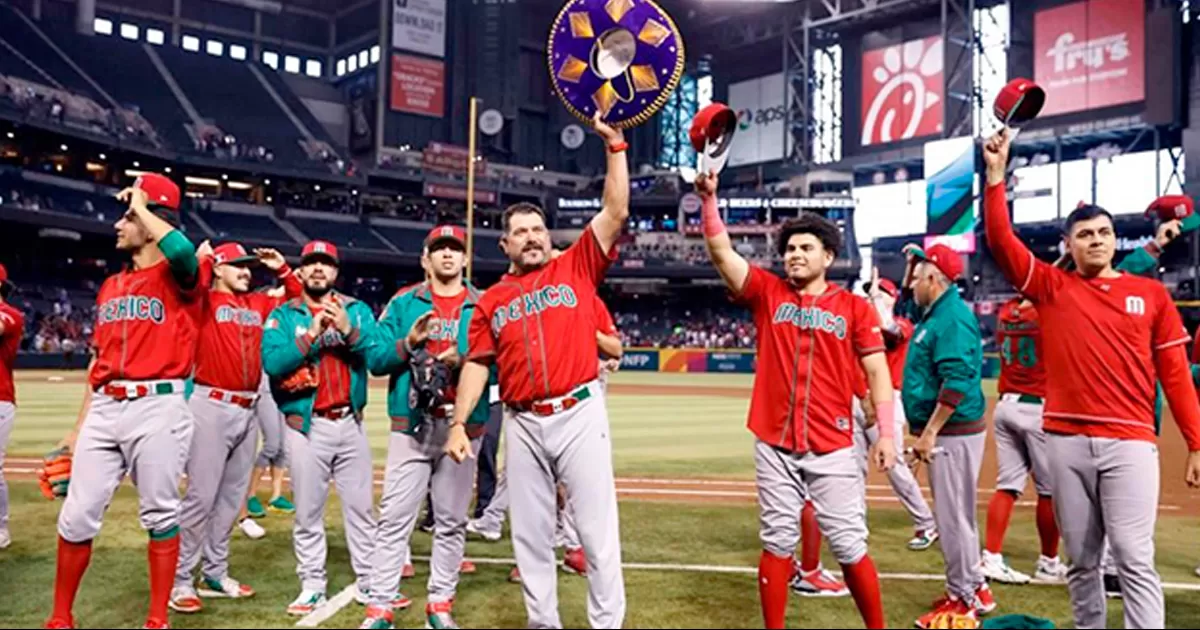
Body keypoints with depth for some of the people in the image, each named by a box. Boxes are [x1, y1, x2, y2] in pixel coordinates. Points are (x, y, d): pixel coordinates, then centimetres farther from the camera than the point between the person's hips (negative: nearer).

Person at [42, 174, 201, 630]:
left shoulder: (177, 277, -1)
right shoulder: (110, 287, 19)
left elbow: (182, 251, -29)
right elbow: (99, 360, 21)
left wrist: (141, 206, -11)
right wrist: (78, 428, 19)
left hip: (158, 408, -6)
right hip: (105, 409, 6)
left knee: (159, 515, 3)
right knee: (77, 516, 7)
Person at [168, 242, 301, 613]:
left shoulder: (258, 304, 15)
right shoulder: (205, 299, -2)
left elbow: (299, 299, 25)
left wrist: (282, 269, 17)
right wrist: (203, 257, -10)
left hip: (248, 410, 7)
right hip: (212, 407, -6)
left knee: (232, 497, 12)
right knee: (201, 496, -7)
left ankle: (215, 574, 22)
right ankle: (180, 580, 3)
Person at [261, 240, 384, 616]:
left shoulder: (358, 310, 7)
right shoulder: (283, 315, 3)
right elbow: (272, 363, -12)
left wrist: (349, 331, -19)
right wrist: (312, 334, -19)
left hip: (350, 423, 1)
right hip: (306, 426, -1)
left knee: (360, 507, 7)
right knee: (307, 512, 6)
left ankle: (369, 582, 17)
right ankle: (312, 586, 17)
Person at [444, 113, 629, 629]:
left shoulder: (577, 268, 5)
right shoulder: (492, 301, 11)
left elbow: (616, 212, -2)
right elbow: (477, 364, 11)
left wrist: (615, 146, -6)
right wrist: (459, 423, 2)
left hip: (579, 413, -3)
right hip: (524, 424, 3)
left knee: (596, 528, 2)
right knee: (530, 532, 12)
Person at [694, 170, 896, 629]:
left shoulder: (854, 307, 2)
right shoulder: (767, 292, 5)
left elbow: (877, 370, 0)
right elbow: (721, 252, -3)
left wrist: (886, 432, -8)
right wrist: (709, 199, -15)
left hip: (832, 448, -1)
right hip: (773, 445, 1)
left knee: (849, 545, 5)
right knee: (777, 543, 9)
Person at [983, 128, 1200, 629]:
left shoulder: (1151, 294, 8)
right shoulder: (1050, 287, 7)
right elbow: (1000, 240, -3)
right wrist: (996, 174, -10)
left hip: (1129, 442, -1)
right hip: (1066, 441, 1)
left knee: (1134, 559, -5)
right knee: (1082, 560, 11)